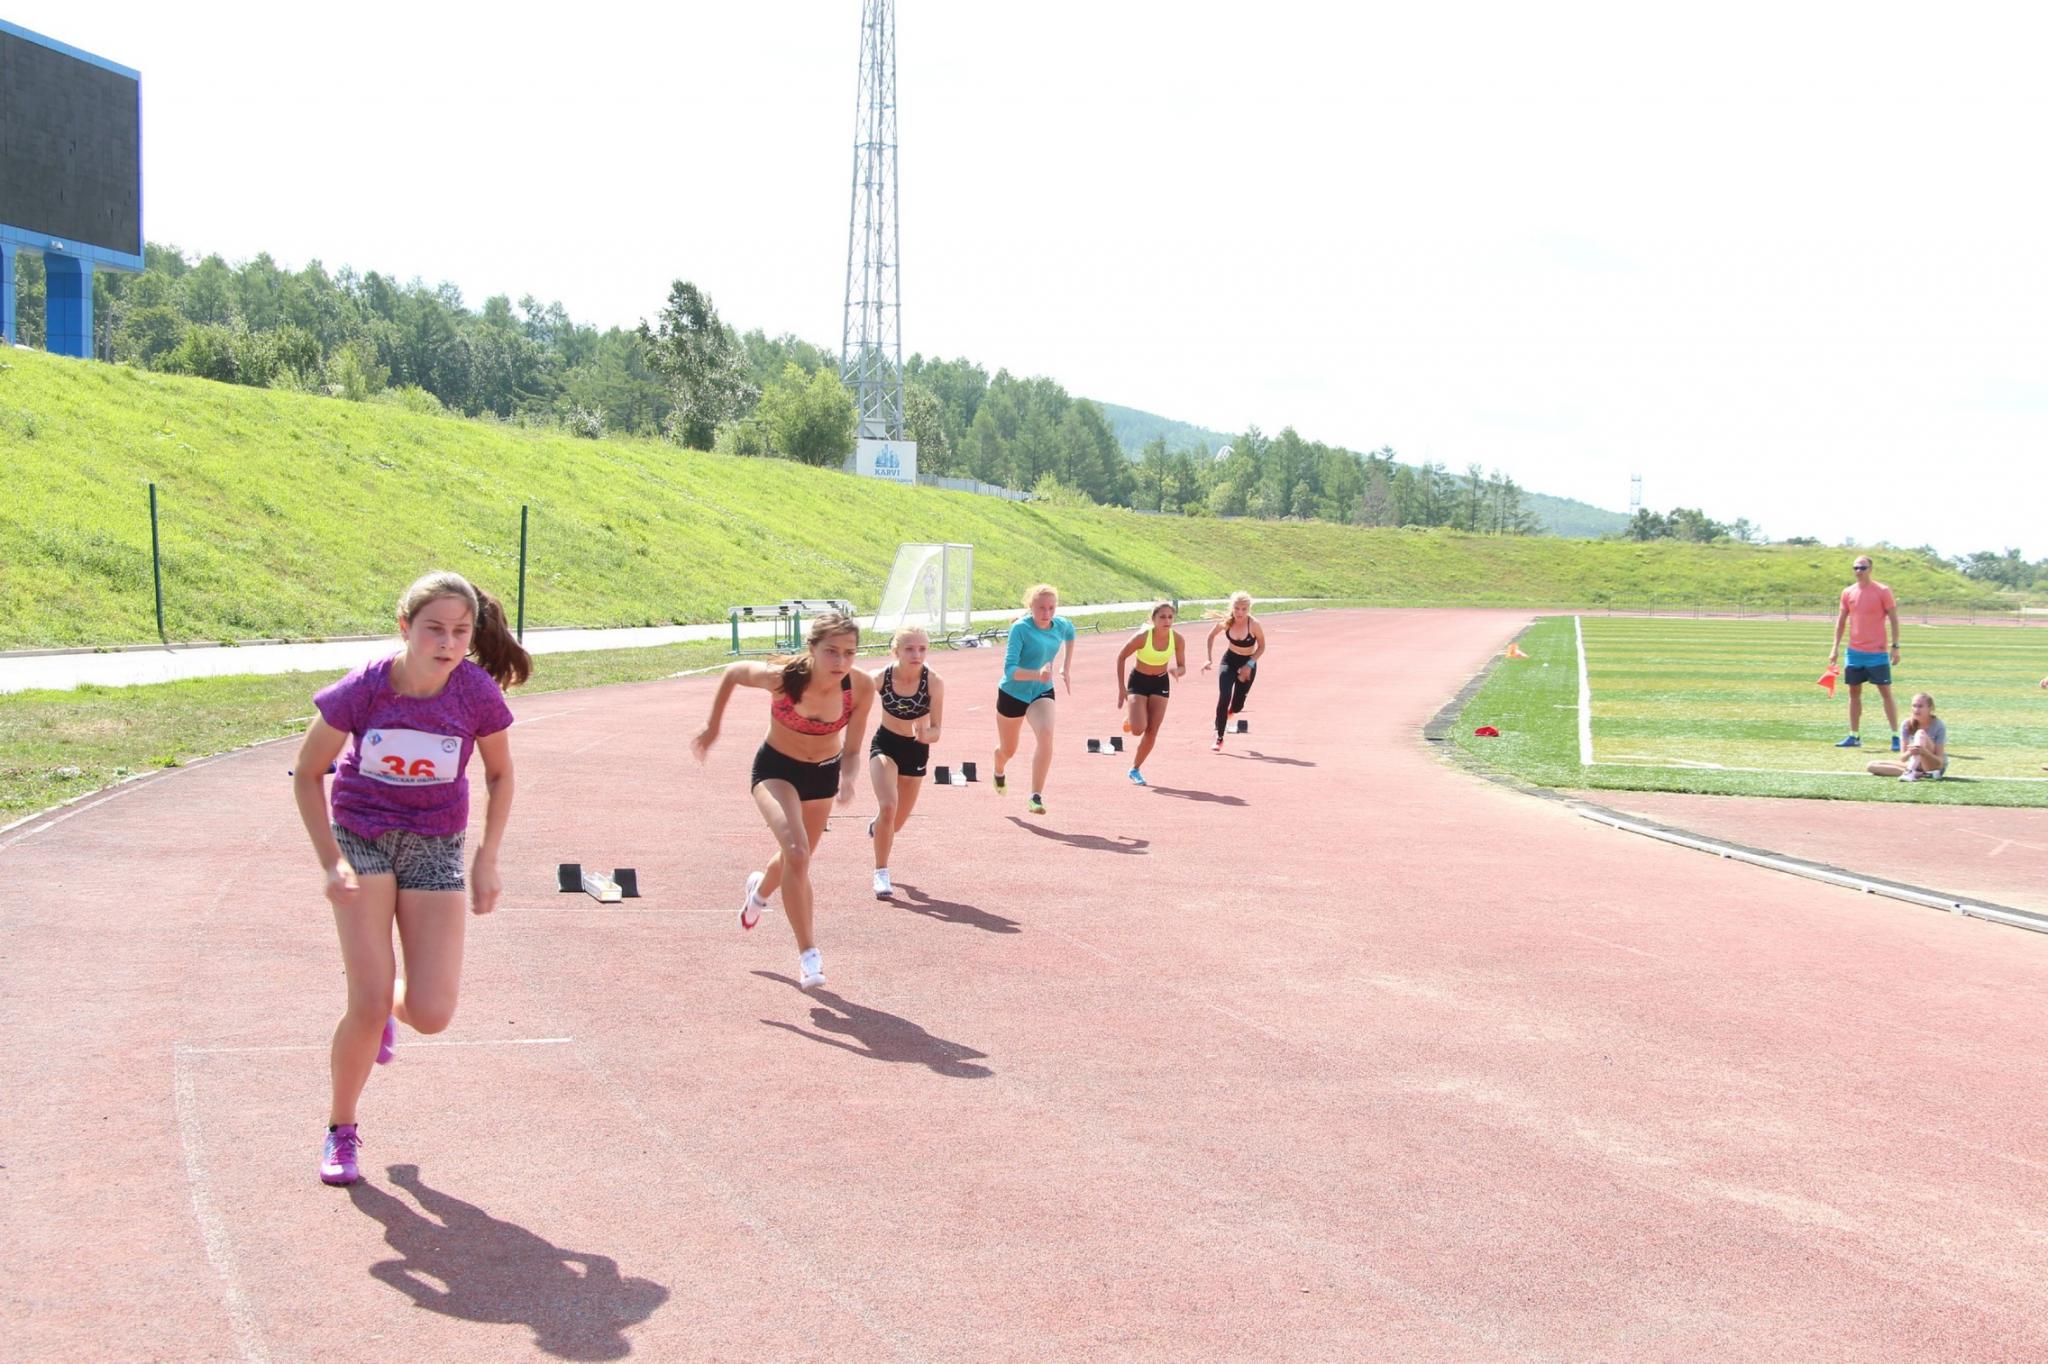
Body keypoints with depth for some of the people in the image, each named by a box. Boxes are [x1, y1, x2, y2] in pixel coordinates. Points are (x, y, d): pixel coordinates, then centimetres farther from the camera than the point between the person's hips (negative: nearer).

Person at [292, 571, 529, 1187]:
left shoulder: (478, 693, -18)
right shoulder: (363, 689, -20)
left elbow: (500, 774, 2)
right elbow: (308, 773, -6)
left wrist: (487, 860, -4)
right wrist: (331, 861, -13)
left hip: (435, 847, 1)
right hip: (361, 837, -1)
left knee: (431, 1015, -9)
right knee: (368, 1003, -12)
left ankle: (389, 1003, 31)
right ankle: (340, 1132, 13)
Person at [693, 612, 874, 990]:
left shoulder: (861, 687, -26)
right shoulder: (782, 677, -32)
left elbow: (851, 751, -15)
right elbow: (732, 672, -11)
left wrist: (847, 780, -37)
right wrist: (712, 727, -2)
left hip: (824, 773, 3)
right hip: (775, 769, -3)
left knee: (798, 859, 23)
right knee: (796, 851, -26)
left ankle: (759, 890, 59)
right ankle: (807, 953, -16)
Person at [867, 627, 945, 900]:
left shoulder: (934, 683, -24)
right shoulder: (880, 678, -22)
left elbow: (936, 731, -21)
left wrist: (926, 734, -41)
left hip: (916, 750, 1)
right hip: (885, 745, -1)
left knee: (897, 822, 14)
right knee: (888, 806, -24)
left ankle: (878, 826, 52)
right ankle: (881, 874, -10)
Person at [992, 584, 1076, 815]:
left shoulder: (1061, 625, -8)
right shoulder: (1020, 629, -23)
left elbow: (1070, 634, 20)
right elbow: (1009, 669, -29)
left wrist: (1066, 668, 18)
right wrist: (1037, 674, -45)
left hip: (1042, 692, 2)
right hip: (1013, 693, -2)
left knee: (1045, 735, -28)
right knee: (1008, 749, 17)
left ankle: (1036, 797, -25)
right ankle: (999, 772, 56)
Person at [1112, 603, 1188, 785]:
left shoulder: (1177, 639, -16)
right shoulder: (1142, 636, -25)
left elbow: (1182, 668, -4)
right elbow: (1121, 657, -12)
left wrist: (1176, 671, -30)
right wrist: (1121, 687, -13)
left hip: (1161, 683, 3)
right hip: (1138, 681, -3)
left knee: (1152, 731, -1)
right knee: (1138, 729, -17)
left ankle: (1135, 769, 16)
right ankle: (1130, 717, 20)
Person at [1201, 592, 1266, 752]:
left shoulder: (1254, 625, -25)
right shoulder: (1226, 622, -18)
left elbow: (1261, 646, -10)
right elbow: (1211, 636, 2)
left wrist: (1249, 664, -20)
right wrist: (1210, 659, -5)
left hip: (1247, 664, -1)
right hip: (1229, 660, 1)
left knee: (1238, 705, 5)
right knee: (1224, 697, -19)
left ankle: (1230, 713, 45)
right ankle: (1219, 737, -10)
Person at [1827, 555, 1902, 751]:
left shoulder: (1882, 591, -6)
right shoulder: (1848, 592, 7)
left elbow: (1894, 619, -4)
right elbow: (1841, 620, 13)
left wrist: (1895, 647, -10)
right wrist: (1835, 648, 8)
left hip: (1877, 653, -5)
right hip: (1854, 652, 5)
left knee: (1886, 692, -4)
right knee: (1854, 692, 8)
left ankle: (1896, 736, -4)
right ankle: (1854, 737, 16)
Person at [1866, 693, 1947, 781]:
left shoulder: (1939, 726, -15)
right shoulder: (1908, 724, -5)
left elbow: (1940, 762, -18)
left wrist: (1924, 752, -39)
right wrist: (1909, 752, -32)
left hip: (1935, 767, -5)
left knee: (1920, 734, -29)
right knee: (1873, 766, -13)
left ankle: (1910, 772, -41)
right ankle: (1917, 773, -22)